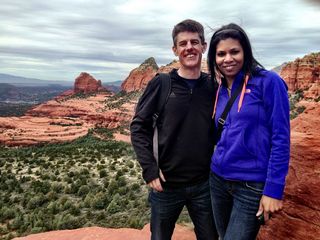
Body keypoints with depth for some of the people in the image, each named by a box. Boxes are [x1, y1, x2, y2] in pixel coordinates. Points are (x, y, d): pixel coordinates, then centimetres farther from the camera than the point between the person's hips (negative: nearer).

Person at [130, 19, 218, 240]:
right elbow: (139, 127, -7)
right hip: (166, 184, -2)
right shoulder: (161, 84, -7)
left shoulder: (213, 87, 0)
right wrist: (150, 169, -13)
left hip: (204, 185, 2)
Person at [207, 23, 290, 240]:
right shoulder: (220, 90, 6)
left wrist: (273, 189, -15)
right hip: (218, 180, 6)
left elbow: (280, 139, -13)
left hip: (252, 186, -6)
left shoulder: (268, 82, -11)